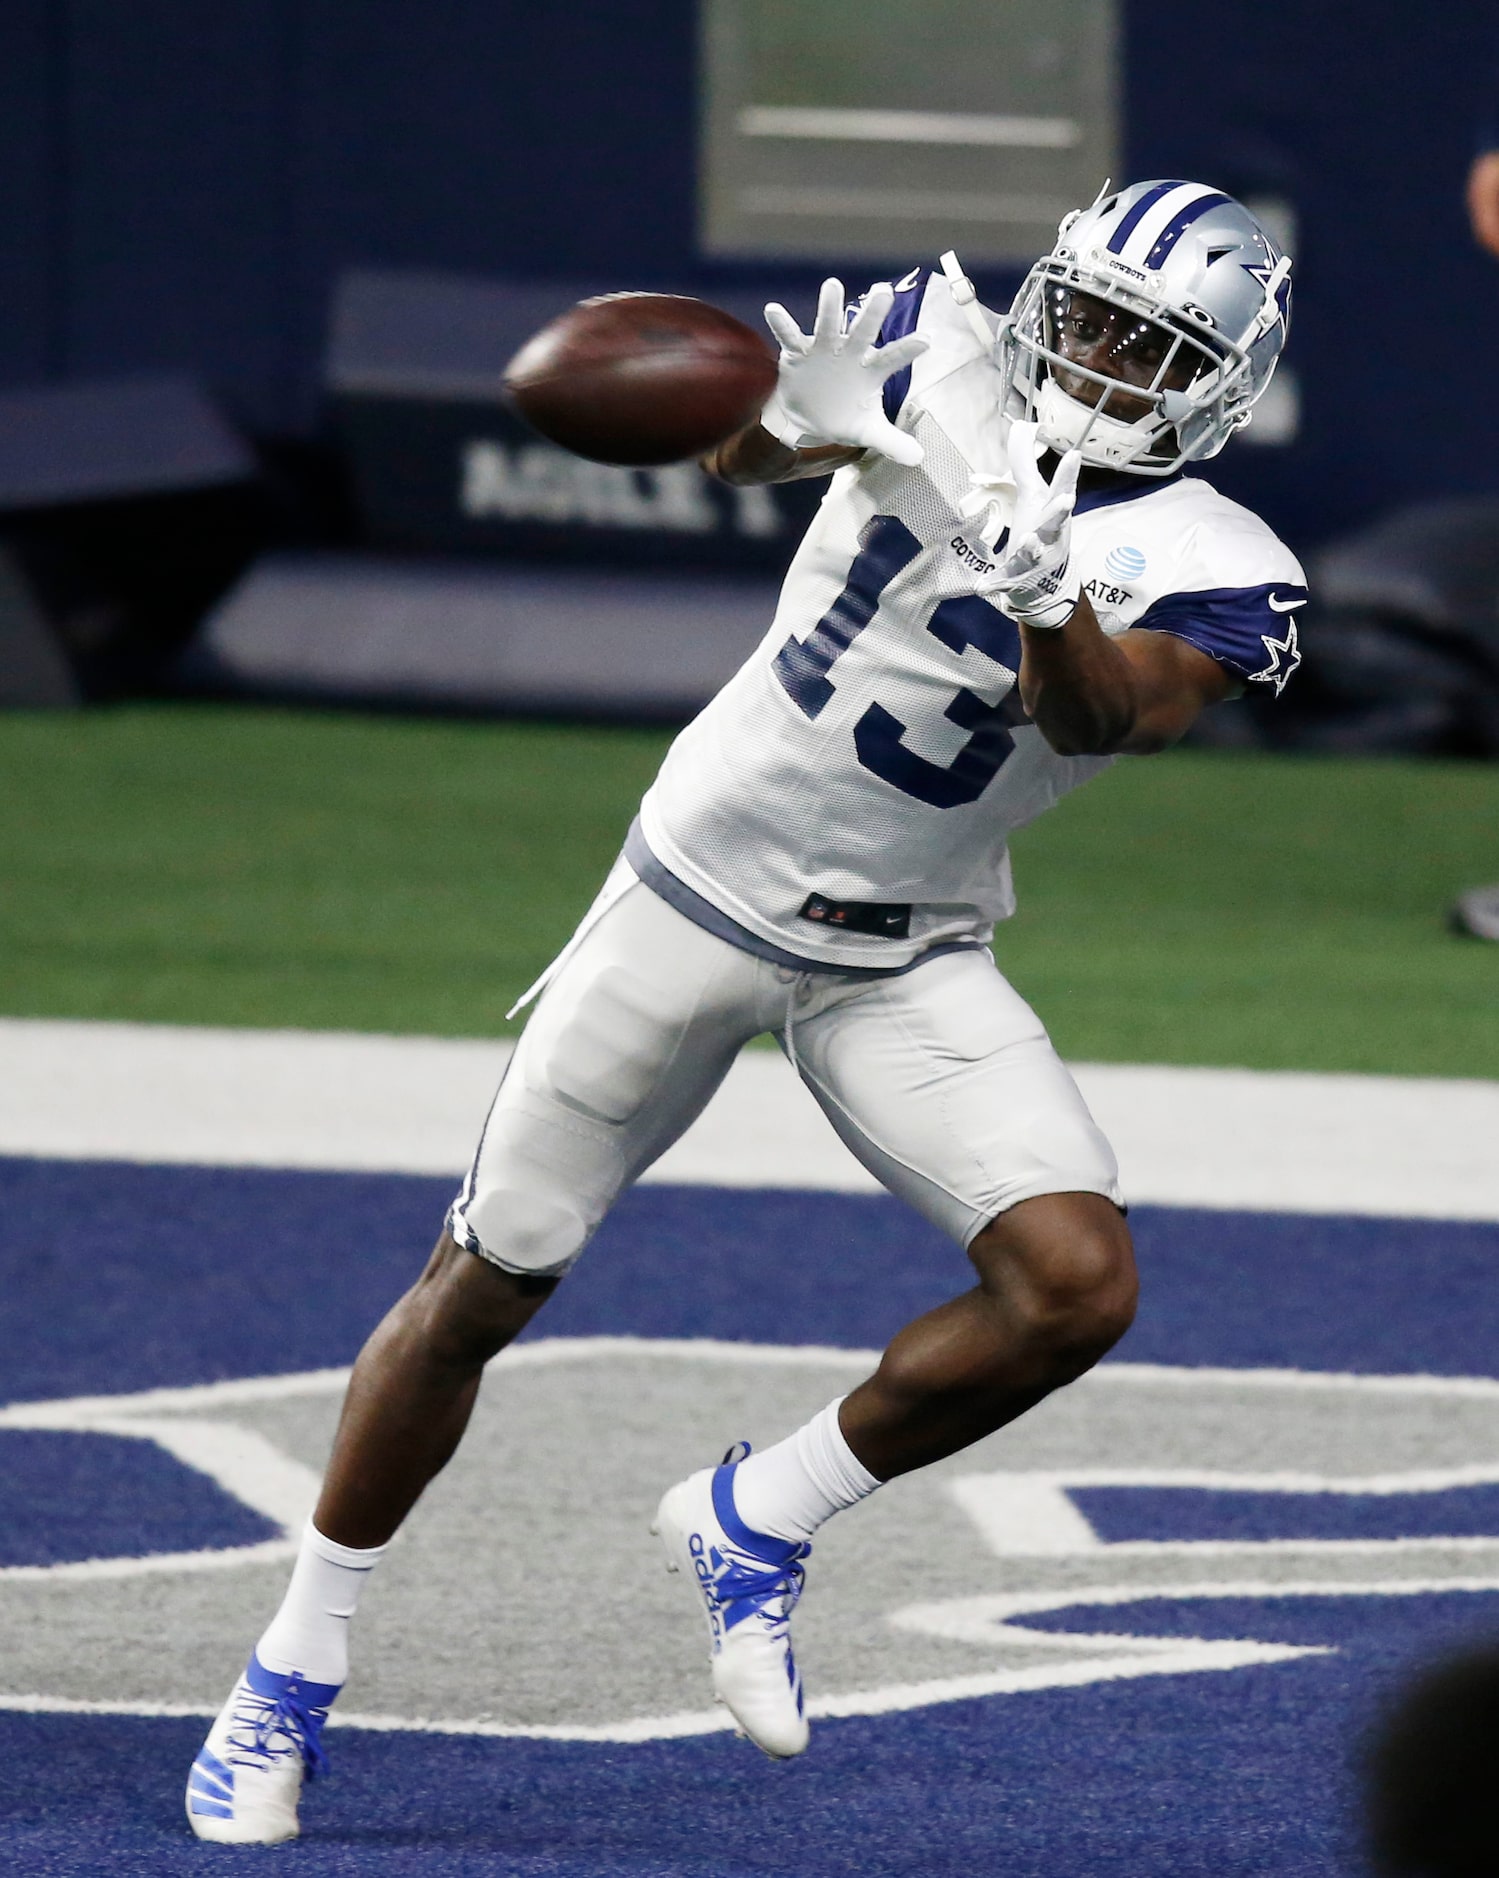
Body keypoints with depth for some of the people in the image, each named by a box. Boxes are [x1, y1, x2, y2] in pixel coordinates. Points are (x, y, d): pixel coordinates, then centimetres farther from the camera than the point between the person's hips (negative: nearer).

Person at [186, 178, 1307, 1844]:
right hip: (701, 884, 0)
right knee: (483, 1284, 4)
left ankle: (754, 1523, 2)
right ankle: (294, 1675, 21)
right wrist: (790, 415, -43)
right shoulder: (935, 351, -8)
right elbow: (730, 455, -20)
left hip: (906, 964, 0)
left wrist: (1043, 587, -51)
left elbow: (1098, 718, -32)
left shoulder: (1207, 578, -13)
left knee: (1078, 1283, -20)